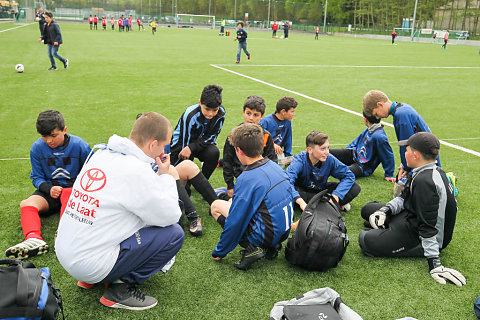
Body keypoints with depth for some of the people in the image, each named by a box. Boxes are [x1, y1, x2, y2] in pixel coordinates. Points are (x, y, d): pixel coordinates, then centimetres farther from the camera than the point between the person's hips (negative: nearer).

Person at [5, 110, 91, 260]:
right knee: (26, 204, -28)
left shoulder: (80, 146, -8)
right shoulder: (37, 148, -2)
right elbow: (37, 177, 4)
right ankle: (34, 238, -53)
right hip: (50, 190, 3)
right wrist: (49, 189, -18)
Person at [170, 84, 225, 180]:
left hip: (201, 143, 3)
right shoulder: (190, 116, -32)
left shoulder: (221, 113, -21)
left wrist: (191, 148, -32)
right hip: (180, 144, -3)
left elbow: (211, 137, -16)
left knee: (214, 152, -31)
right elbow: (184, 143, -28)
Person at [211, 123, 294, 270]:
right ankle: (271, 247, 11)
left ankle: (251, 248, -8)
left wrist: (219, 252, -3)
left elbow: (234, 223, -17)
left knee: (216, 206, 4)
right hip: (284, 231, 8)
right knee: (233, 202, 23)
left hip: (268, 235, -8)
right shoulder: (274, 166, 3)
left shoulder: (246, 179, -21)